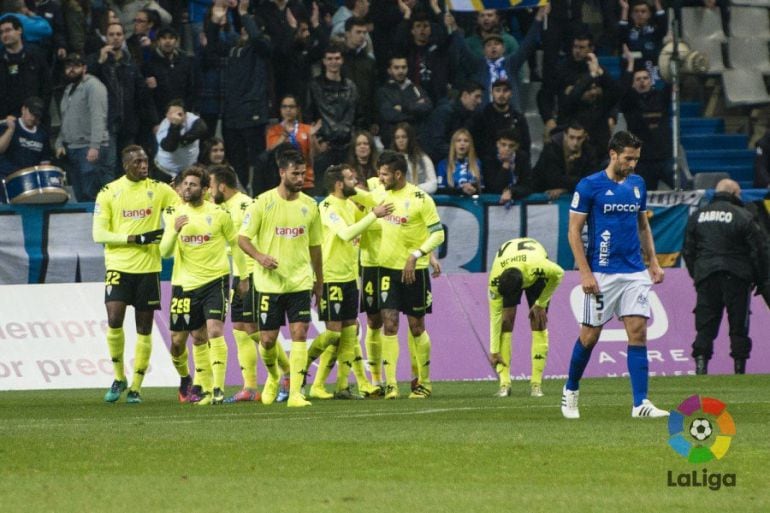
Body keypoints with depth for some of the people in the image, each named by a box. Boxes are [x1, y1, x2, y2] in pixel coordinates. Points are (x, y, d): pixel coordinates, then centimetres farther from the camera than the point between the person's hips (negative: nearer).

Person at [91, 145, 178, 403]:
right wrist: (136, 239, -15)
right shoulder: (109, 193, 0)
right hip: (118, 266, -1)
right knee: (114, 321, -15)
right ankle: (119, 377, 5)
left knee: (144, 328, 3)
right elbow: (99, 234, -5)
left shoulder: (159, 190, 4)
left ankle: (136, 387, 10)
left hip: (148, 268, 2)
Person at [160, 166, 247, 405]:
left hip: (215, 280, -4)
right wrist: (175, 230, -16)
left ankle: (219, 389, -18)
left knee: (214, 330, -18)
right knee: (198, 338, 8)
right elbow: (165, 252, 2)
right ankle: (207, 390, 18)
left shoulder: (218, 214, -4)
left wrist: (243, 277, 9)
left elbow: (236, 244, 6)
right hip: (186, 284, 4)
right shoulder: (177, 213, 5)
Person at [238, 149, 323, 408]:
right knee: (267, 339, 4)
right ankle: (273, 376, 35)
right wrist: (260, 256, -23)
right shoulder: (263, 202, -5)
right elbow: (243, 238, -3)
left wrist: (319, 281, 17)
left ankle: (295, 392, -11)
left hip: (300, 282, 2)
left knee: (299, 333, -11)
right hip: (269, 282, -2)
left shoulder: (309, 205, 5)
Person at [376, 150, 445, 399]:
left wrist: (415, 256, -21)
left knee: (416, 326, 5)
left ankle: (424, 382, 19)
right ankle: (390, 384, -7)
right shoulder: (383, 194, 5)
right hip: (388, 267, 4)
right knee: (389, 324, -6)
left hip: (414, 270, -4)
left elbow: (438, 233, -13)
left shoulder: (420, 199, -13)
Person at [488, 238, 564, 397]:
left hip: (537, 276, 0)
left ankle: (536, 383, -8)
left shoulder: (538, 266, -45)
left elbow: (558, 274, -21)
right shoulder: (495, 279, -39)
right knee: (505, 321, -15)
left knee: (539, 323, -12)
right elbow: (495, 315, -28)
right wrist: (494, 351, -23)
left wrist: (541, 304, -17)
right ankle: (504, 384, -13)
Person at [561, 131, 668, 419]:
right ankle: (570, 392, 25)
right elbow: (574, 231, -6)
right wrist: (585, 273, -12)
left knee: (638, 333, -5)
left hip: (635, 273, 4)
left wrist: (653, 261, 12)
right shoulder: (589, 186, -7)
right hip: (602, 274, -4)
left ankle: (640, 403, -8)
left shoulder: (637, 185, 10)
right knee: (590, 336, 3)